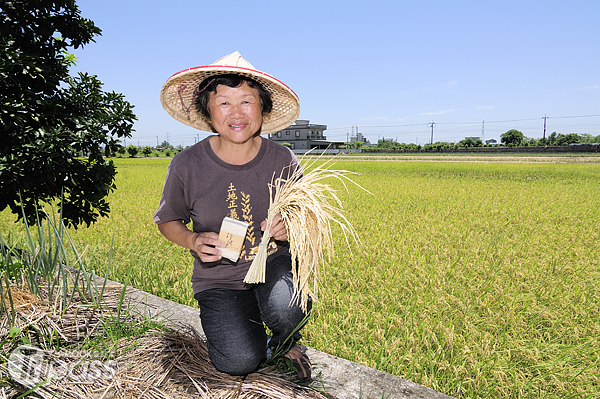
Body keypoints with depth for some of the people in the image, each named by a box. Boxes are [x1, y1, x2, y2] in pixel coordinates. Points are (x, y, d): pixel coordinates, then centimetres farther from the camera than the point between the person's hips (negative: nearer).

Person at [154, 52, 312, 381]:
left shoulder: (283, 161, -7)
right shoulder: (186, 165, -10)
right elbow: (168, 221, 6)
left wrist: (291, 227, -17)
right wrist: (192, 240, -16)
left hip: (274, 262, 1)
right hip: (220, 279, 0)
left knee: (287, 310, -33)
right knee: (239, 362, -19)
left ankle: (285, 340, 8)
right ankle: (244, 321, 19)